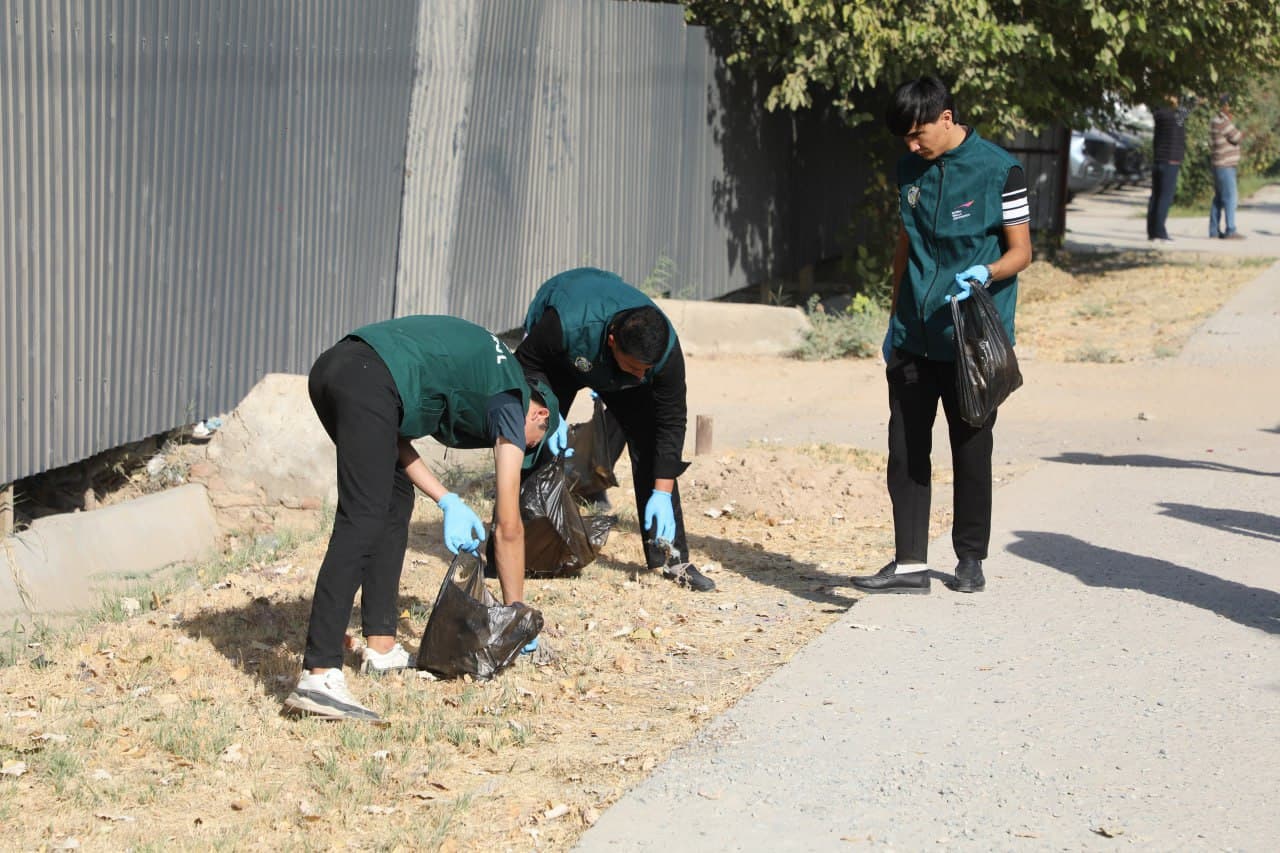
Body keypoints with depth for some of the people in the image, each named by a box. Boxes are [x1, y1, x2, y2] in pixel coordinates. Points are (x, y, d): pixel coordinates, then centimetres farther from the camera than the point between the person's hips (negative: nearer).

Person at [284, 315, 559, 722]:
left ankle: (381, 646, 20)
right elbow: (508, 527, 14)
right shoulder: (512, 404, 13)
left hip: (331, 367, 9)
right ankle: (318, 676, -24)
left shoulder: (485, 368, 34)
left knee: (396, 499, 21)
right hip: (370, 381, -9)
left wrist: (448, 502, 21)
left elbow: (393, 437, 27)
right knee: (363, 523, -13)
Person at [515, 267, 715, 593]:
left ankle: (672, 557, -6)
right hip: (557, 360, -2)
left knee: (650, 444, -11)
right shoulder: (566, 325, -46)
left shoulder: (666, 349, -37)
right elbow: (527, 364, -24)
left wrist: (662, 494, -29)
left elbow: (671, 421, -27)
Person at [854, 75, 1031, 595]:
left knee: (970, 450, 6)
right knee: (905, 450, 0)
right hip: (915, 336, 5)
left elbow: (1020, 251, -6)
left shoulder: (998, 170, -9)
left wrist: (983, 274, -27)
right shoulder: (910, 170, 9)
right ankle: (910, 563, 2)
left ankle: (970, 558, 19)